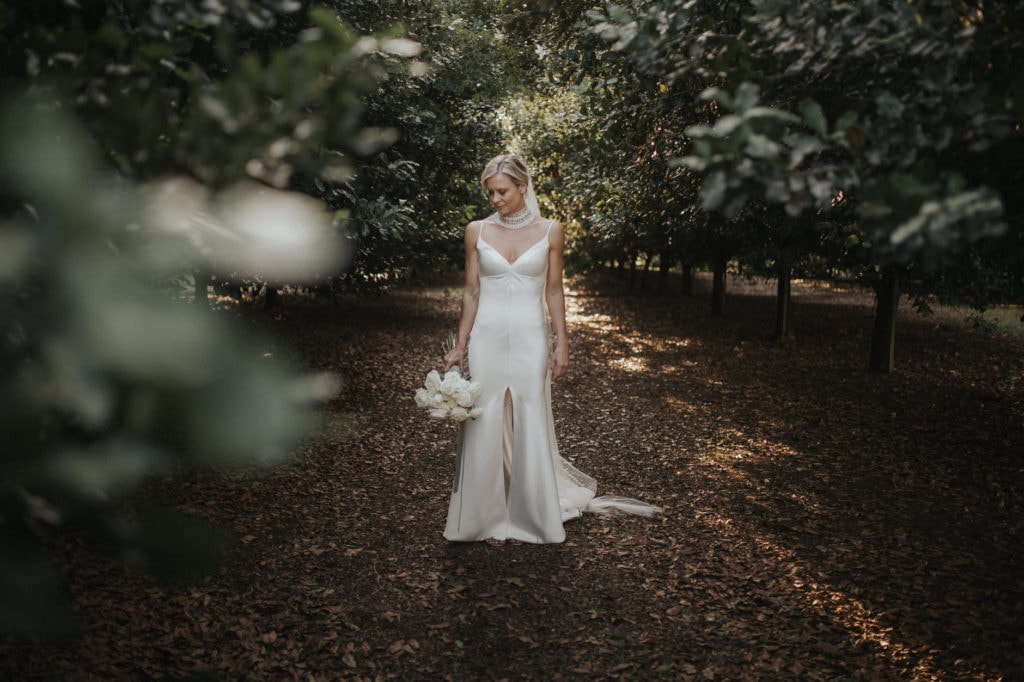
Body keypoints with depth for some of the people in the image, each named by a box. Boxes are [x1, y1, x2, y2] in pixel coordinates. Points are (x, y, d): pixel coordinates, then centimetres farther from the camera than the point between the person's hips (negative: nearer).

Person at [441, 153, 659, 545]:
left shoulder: (549, 232, 0)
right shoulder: (477, 231, 2)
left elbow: (554, 292, 4)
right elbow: (471, 293, 5)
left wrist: (561, 345, 0)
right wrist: (460, 346, 2)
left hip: (530, 340, 0)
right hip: (486, 339, 1)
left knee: (530, 430, 5)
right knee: (485, 429, 3)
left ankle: (530, 516, 21)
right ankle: (489, 517, 18)